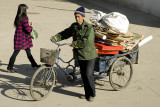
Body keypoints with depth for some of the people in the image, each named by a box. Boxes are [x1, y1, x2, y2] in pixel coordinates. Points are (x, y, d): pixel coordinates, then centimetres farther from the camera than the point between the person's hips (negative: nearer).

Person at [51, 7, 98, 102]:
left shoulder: (89, 27, -16)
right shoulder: (74, 26, 6)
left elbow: (87, 41, -25)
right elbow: (65, 34, 13)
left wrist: (74, 44, -22)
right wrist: (55, 38, -1)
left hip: (89, 55, -6)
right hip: (80, 54, 7)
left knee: (89, 74, -6)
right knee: (83, 75, 12)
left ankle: (92, 94, 10)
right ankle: (87, 93, 23)